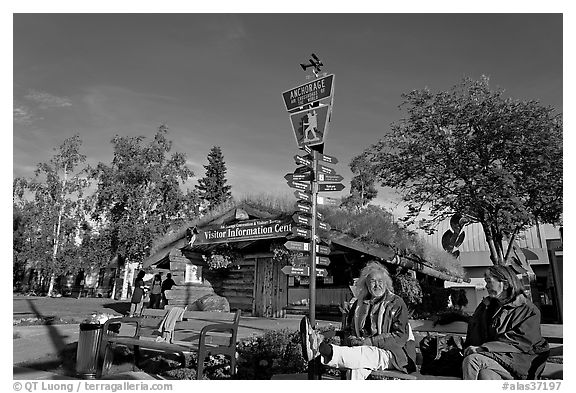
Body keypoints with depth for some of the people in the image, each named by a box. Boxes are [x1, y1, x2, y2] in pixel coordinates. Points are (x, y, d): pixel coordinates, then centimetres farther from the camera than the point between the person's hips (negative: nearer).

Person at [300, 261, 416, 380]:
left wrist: (370, 341, -15)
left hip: (391, 353, -5)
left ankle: (321, 348, -61)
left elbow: (400, 337, -5)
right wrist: (351, 340, -6)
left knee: (364, 354, -40)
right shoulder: (359, 304, 19)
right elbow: (348, 330, 21)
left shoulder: (397, 303, 5)